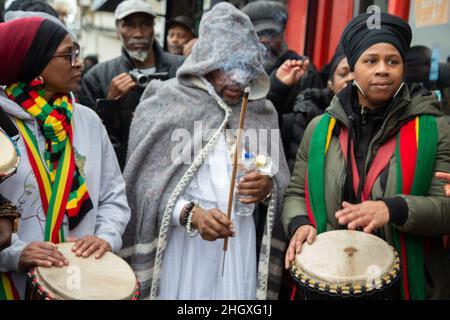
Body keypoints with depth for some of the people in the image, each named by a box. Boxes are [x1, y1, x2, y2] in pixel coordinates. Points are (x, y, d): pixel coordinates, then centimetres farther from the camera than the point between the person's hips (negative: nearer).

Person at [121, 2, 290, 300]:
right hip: (182, 241, -3)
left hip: (241, 243, 3)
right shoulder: (165, 104, -3)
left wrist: (267, 187, -12)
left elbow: (281, 182, 10)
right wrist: (191, 214, -22)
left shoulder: (261, 112, 9)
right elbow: (148, 181, -7)